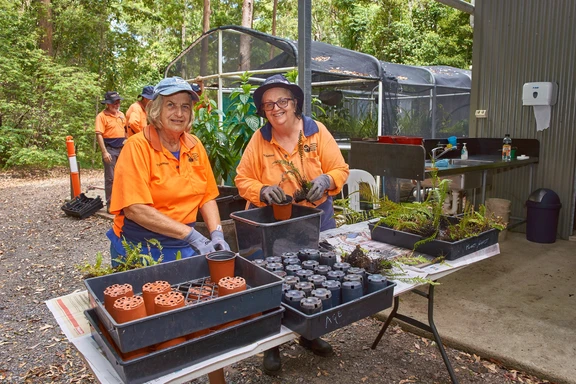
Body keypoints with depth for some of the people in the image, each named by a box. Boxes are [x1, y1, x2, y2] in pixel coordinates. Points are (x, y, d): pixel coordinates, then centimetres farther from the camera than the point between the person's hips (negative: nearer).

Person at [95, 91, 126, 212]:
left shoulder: (121, 115, 12)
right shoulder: (102, 116, -7)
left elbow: (126, 129, 23)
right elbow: (99, 135, -13)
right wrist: (104, 152, -19)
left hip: (122, 149, 6)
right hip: (110, 150, -6)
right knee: (110, 178, 0)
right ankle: (110, 205, 9)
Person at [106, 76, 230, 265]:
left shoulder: (195, 145, 1)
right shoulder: (137, 146, -14)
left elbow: (207, 196, 6)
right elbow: (134, 209, -20)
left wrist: (217, 234, -10)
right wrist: (192, 235, -22)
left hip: (185, 248, 5)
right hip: (140, 250, -4)